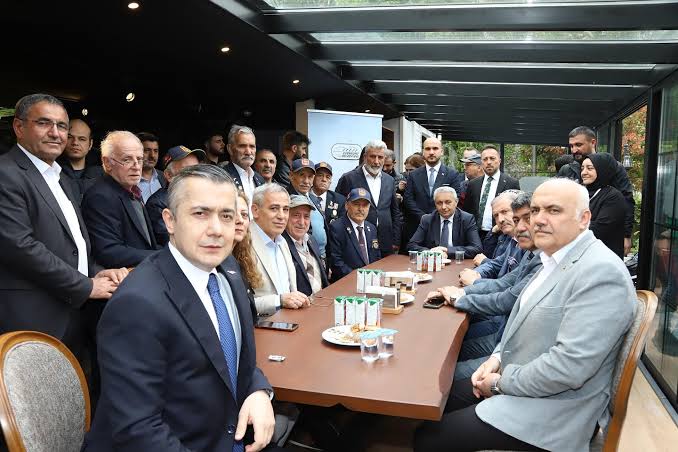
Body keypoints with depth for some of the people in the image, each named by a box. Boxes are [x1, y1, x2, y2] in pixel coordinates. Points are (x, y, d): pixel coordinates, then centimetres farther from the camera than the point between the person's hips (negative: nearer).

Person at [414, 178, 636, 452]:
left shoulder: (602, 273, -23)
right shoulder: (555, 259, 8)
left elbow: (569, 366, -28)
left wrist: (501, 382, -16)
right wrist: (498, 358, 1)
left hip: (552, 412, -9)